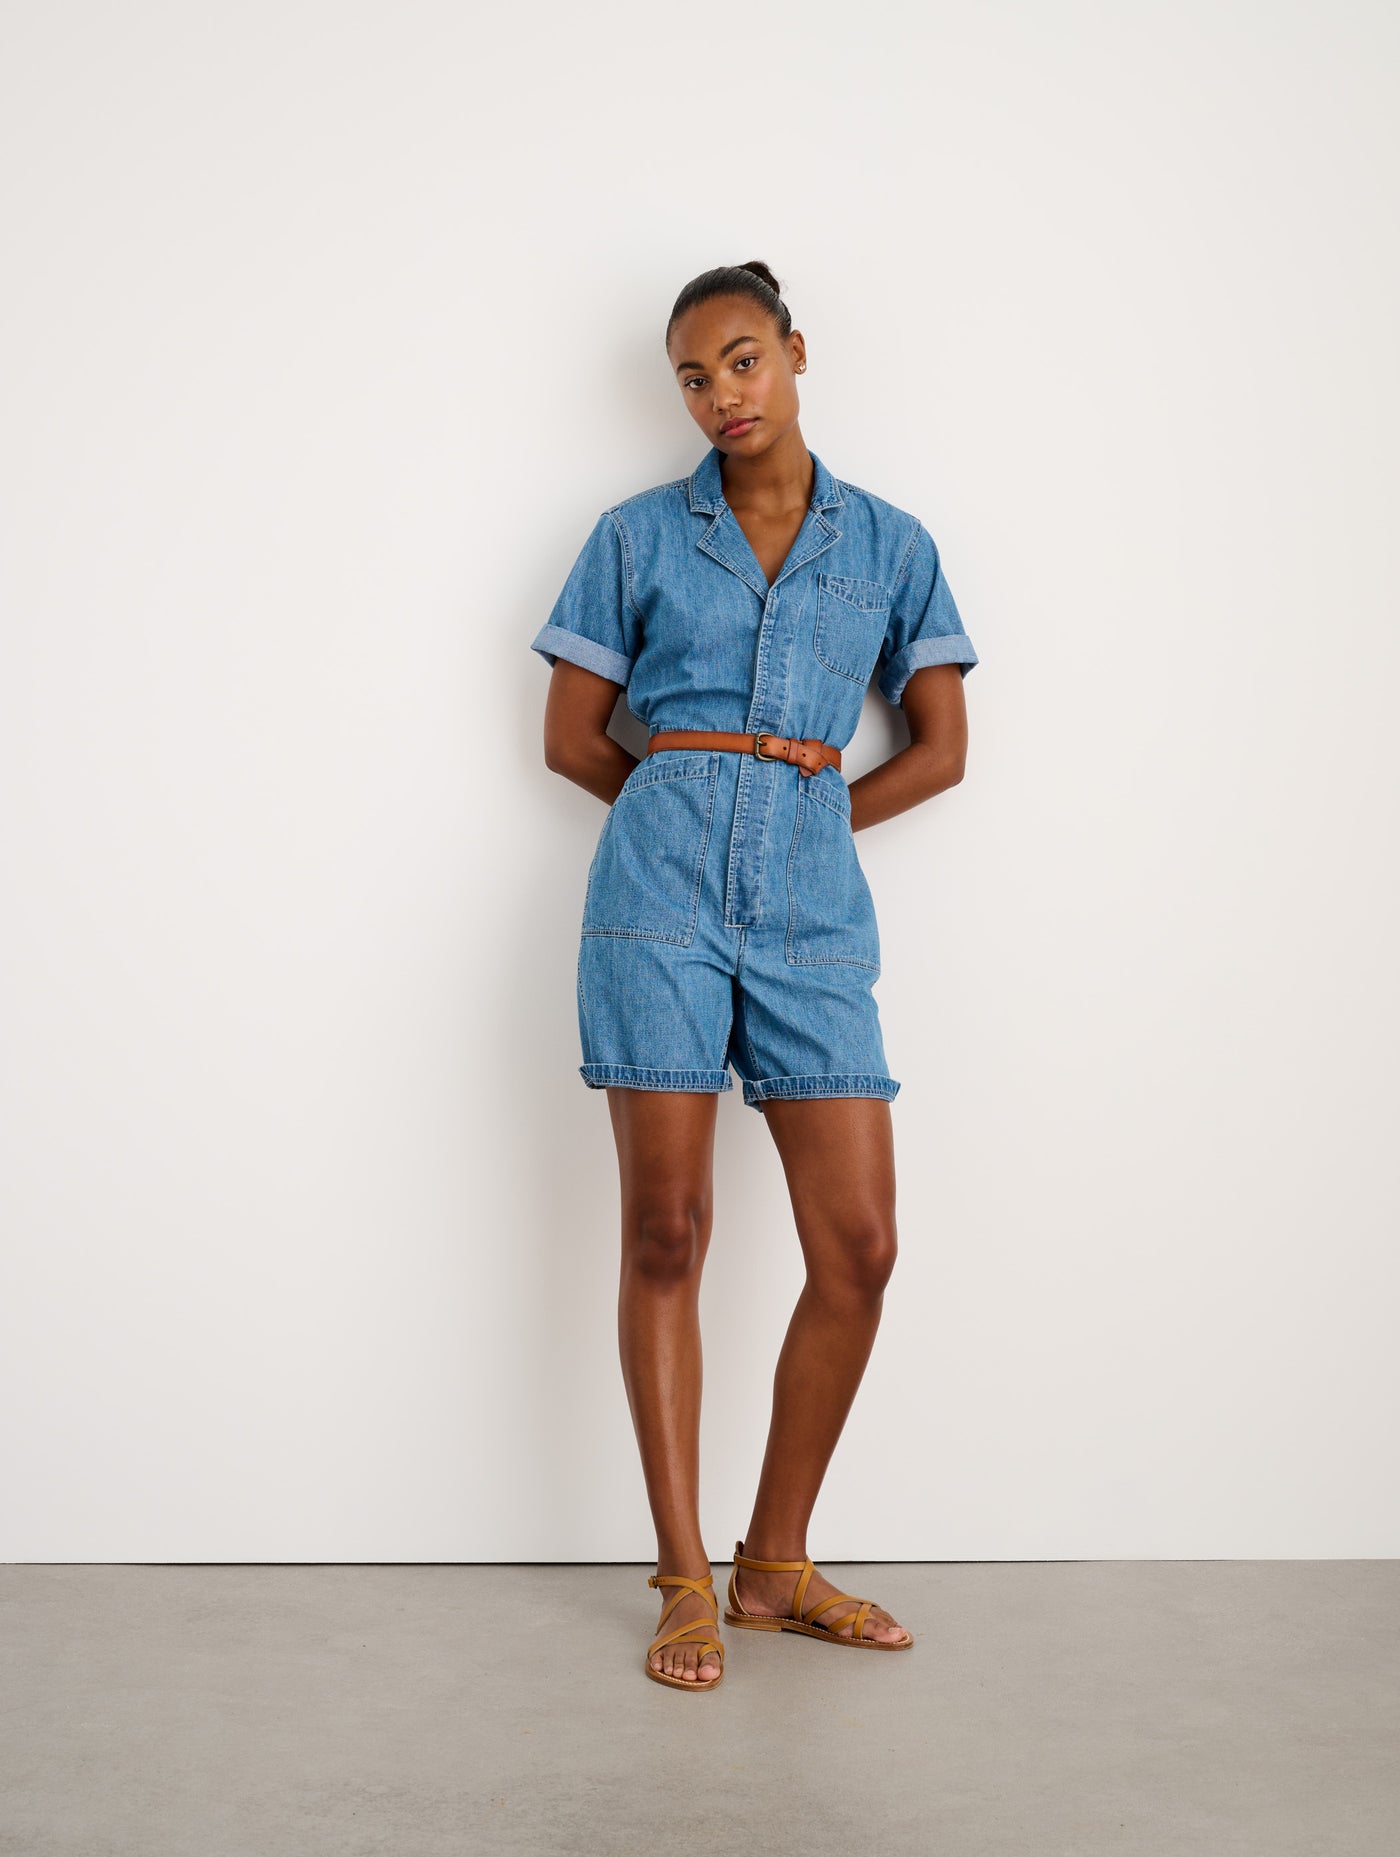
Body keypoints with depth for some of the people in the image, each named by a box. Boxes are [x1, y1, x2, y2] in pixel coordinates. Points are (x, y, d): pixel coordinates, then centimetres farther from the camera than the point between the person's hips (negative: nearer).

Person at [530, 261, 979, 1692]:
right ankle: (684, 1584, 10)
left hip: (811, 909, 2)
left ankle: (777, 1565, 16)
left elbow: (940, 750, 12)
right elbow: (572, 737, 10)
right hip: (660, 895, -1)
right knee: (666, 1234, -2)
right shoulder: (637, 536, 9)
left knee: (859, 1249, -2)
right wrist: (698, 806, 12)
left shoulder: (889, 545, 13)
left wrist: (804, 817, 10)